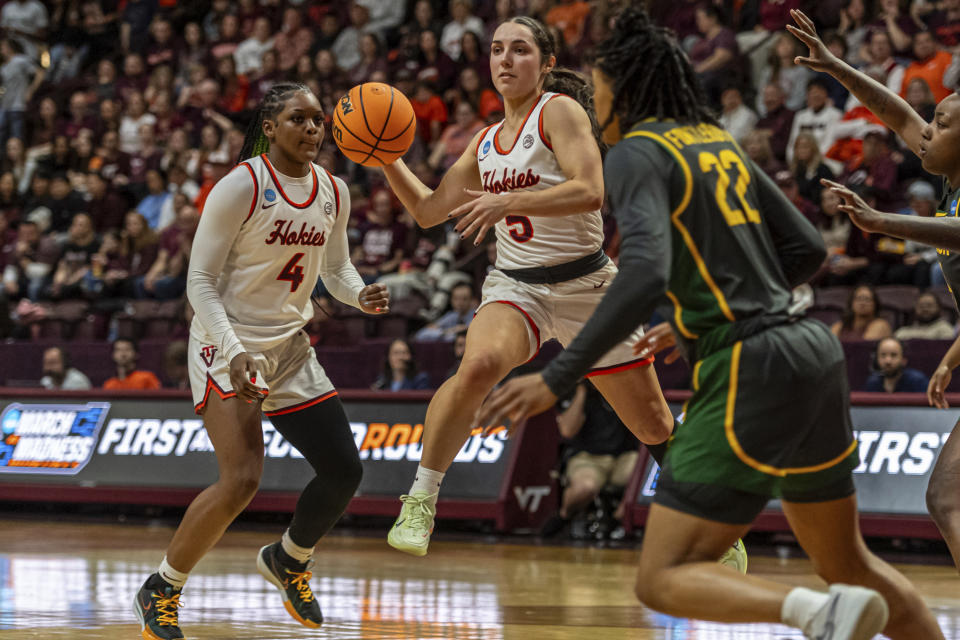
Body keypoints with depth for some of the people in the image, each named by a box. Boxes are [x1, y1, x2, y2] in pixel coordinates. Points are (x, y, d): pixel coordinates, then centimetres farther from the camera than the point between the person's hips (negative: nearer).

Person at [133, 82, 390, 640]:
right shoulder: (241, 187, -16)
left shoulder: (333, 192, 3)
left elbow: (336, 269, 16)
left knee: (344, 470, 4)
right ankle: (161, 590, -5)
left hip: (290, 345, 7)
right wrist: (233, 353, -28)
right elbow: (201, 283, -15)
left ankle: (289, 560, 32)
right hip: (228, 344, -7)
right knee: (242, 479, -22)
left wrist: (361, 295, -7)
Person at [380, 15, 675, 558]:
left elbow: (590, 191, -23)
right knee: (478, 366, -31)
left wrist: (508, 201, -33)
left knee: (654, 427, 5)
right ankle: (420, 504, -28)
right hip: (516, 285, 3)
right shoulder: (487, 142, 12)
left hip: (586, 285, -3)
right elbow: (429, 210, 18)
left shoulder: (559, 111, -8)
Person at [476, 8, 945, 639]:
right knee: (848, 562, 22)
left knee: (663, 579, -7)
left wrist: (558, 378, -22)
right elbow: (806, 249, 19)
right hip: (812, 351, 8)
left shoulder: (637, 153, -7)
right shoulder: (716, 140, 17)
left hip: (750, 372, -8)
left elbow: (645, 276, -23)